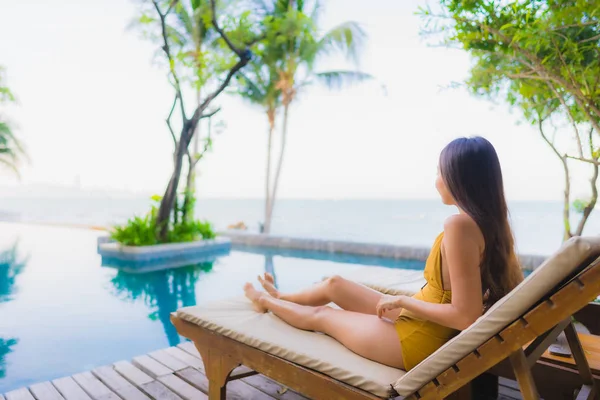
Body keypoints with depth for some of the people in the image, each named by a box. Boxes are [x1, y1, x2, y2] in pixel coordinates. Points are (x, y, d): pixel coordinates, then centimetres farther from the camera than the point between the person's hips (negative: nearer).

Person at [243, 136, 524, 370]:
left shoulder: (460, 224, -29)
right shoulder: (491, 221, -3)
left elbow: (466, 317, -30)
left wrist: (402, 300, -18)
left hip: (420, 340, -8)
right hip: (414, 319, 8)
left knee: (321, 316, 14)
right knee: (334, 284, 21)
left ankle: (267, 301, 46)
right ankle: (279, 299, 50)